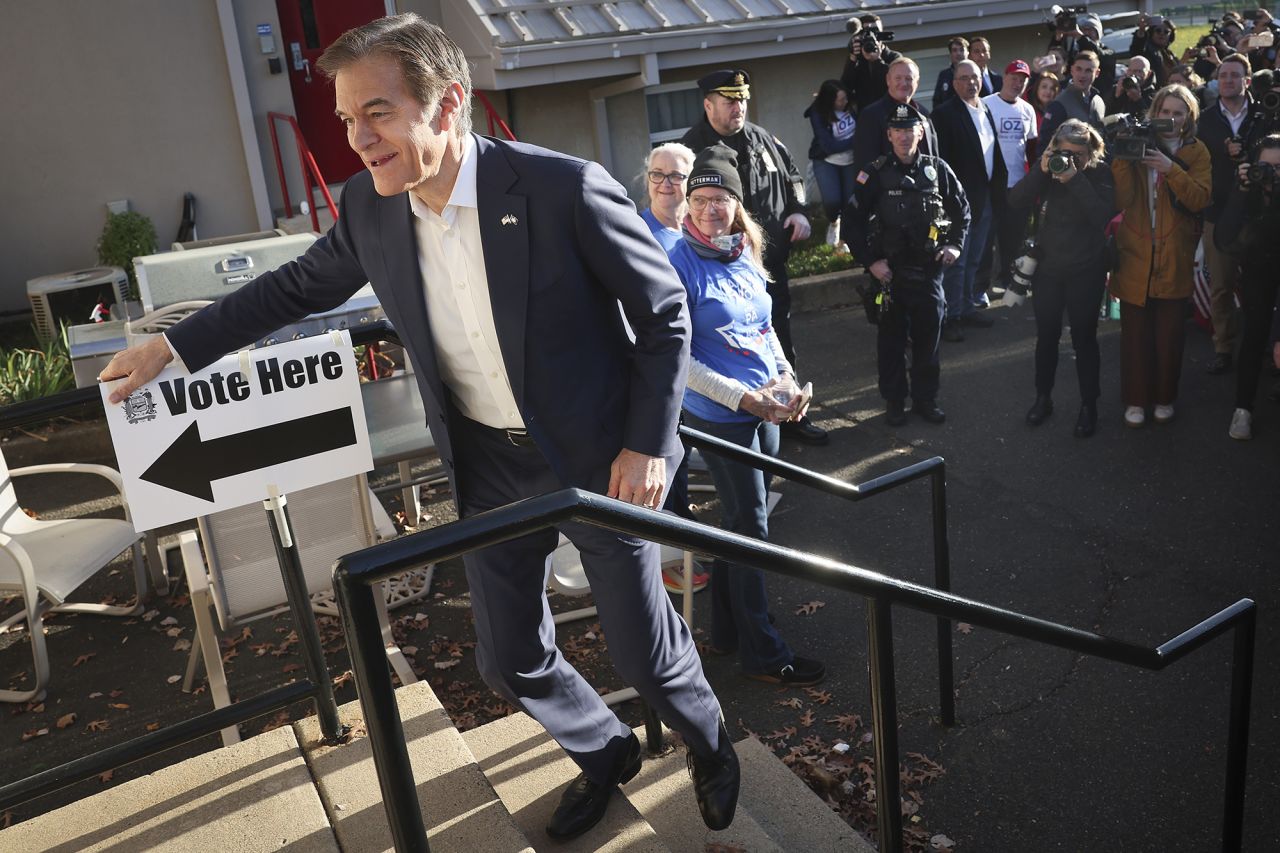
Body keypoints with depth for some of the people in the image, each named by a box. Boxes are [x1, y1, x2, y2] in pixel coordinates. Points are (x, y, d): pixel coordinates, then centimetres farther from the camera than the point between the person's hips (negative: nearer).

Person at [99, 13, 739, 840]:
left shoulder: (564, 188, -21)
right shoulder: (371, 207, -6)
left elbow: (666, 313, -12)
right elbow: (299, 285, 12)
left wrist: (647, 443, -16)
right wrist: (171, 345, 14)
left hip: (597, 456, -4)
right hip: (488, 463, 5)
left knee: (645, 646, 9)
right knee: (511, 658, 15)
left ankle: (710, 747, 44)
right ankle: (605, 753, 46)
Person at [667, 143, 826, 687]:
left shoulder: (747, 255, 7)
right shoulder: (682, 264, -14)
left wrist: (788, 379, 2)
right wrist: (744, 397, -19)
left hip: (765, 412, 7)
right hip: (721, 418, -7)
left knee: (739, 520, 16)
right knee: (750, 528, 1)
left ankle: (726, 631, 33)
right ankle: (763, 654, 17)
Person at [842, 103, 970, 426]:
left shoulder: (937, 169, 2)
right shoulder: (876, 172, -6)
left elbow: (961, 210, 15)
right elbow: (852, 221, -7)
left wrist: (956, 244, 2)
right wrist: (871, 261, -11)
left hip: (929, 270, 2)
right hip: (890, 272, -2)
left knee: (928, 337, 9)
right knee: (892, 338, 7)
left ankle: (925, 399, 24)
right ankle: (894, 401, 20)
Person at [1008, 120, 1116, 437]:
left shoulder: (1100, 173, -8)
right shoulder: (1048, 167, 0)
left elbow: (1103, 216, -21)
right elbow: (1016, 201, -10)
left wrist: (1076, 180, -26)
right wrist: (1041, 171, -22)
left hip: (1086, 270, -3)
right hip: (1048, 266, 3)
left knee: (1084, 338, 4)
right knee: (1046, 335, 12)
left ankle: (1089, 407, 16)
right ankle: (1043, 397, 28)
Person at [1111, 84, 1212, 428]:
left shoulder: (1196, 151, 5)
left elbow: (1200, 199, -10)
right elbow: (1122, 200, -8)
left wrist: (1171, 169, -21)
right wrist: (1122, 157, -19)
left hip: (1175, 258, 0)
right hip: (1135, 255, 0)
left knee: (1170, 333, 5)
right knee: (1135, 332, 2)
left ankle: (1164, 397, 21)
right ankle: (1136, 399, 15)